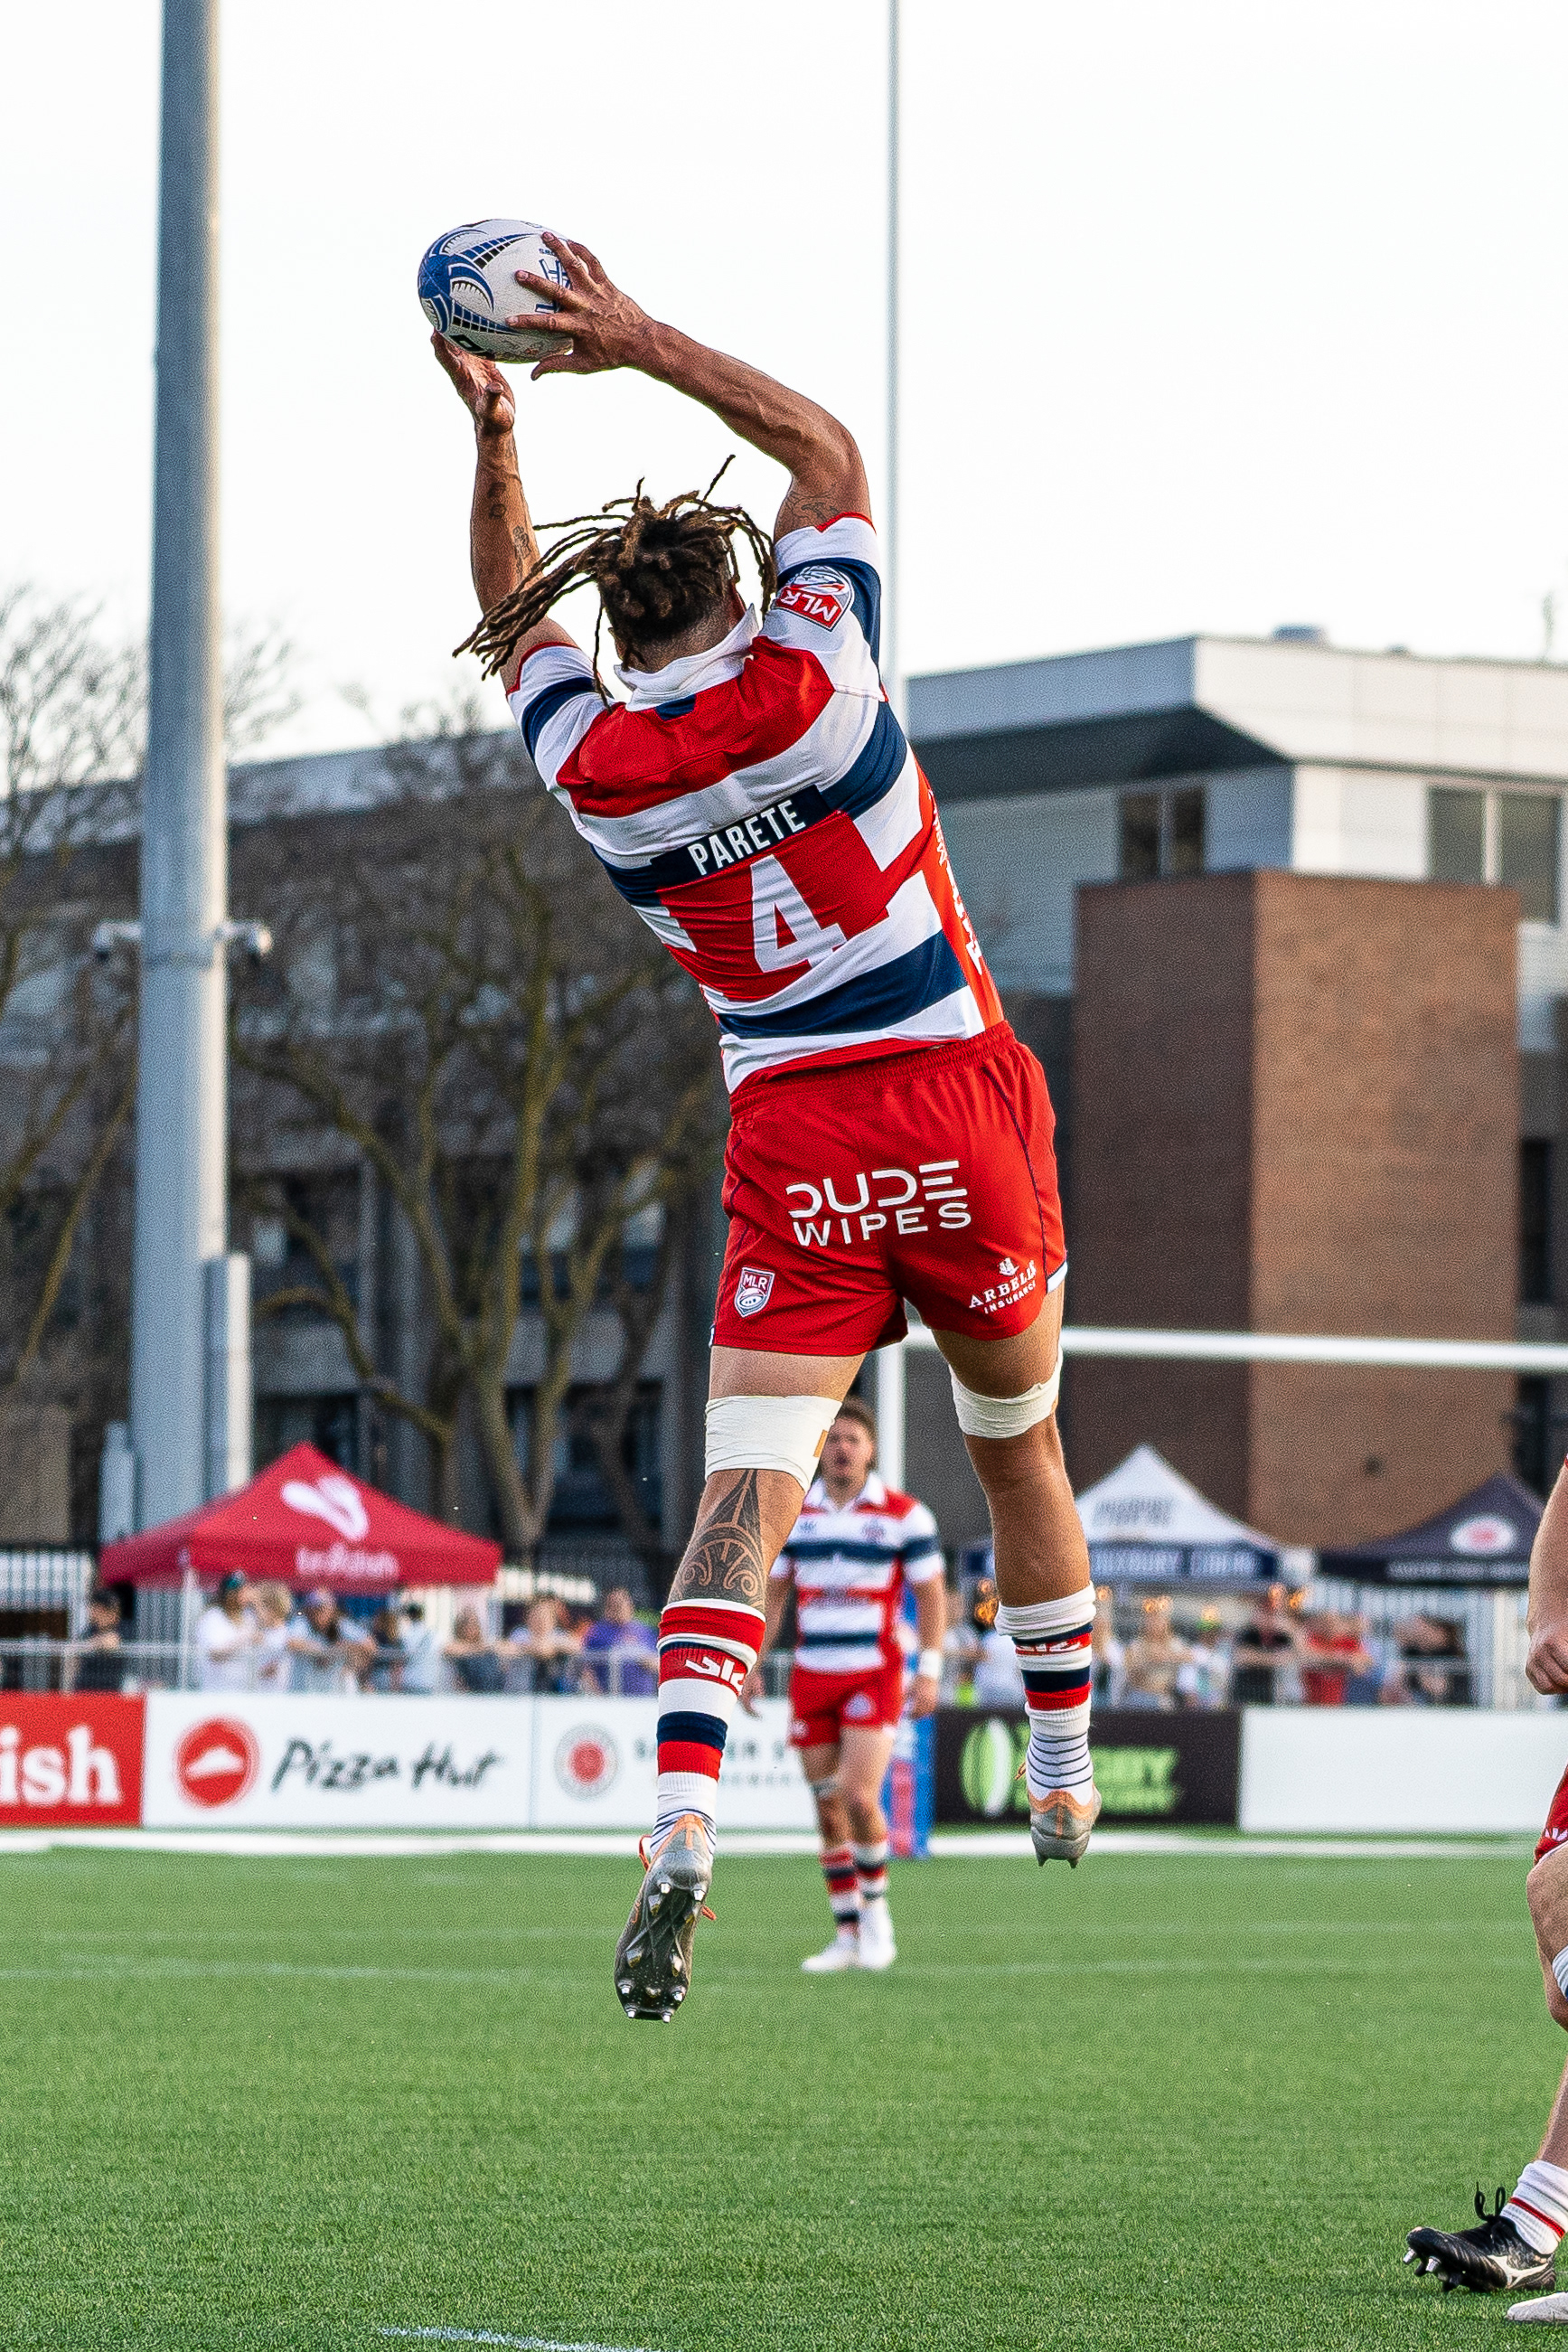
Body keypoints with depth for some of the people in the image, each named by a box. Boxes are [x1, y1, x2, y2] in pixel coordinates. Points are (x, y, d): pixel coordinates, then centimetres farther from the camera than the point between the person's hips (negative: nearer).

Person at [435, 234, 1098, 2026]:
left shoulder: (589, 765, -2)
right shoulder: (809, 677, -7)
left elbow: (511, 620, 21)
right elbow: (823, 448, 8)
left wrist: (494, 437, 19)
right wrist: (644, 344, 9)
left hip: (791, 1149, 0)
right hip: (961, 1110, 0)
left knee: (744, 1492, -6)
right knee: (1017, 1444, 19)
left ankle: (683, 1818, -26)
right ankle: (1065, 1780, 30)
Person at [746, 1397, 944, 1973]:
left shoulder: (905, 1515, -2)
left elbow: (930, 1595, 0)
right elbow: (772, 1593, 14)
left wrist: (929, 1671, -8)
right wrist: (751, 1662, 7)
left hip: (875, 1676, -4)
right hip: (810, 1678, 4)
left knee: (859, 1796, -17)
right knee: (828, 1810, 3)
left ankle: (875, 1912, 4)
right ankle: (847, 1937, 11)